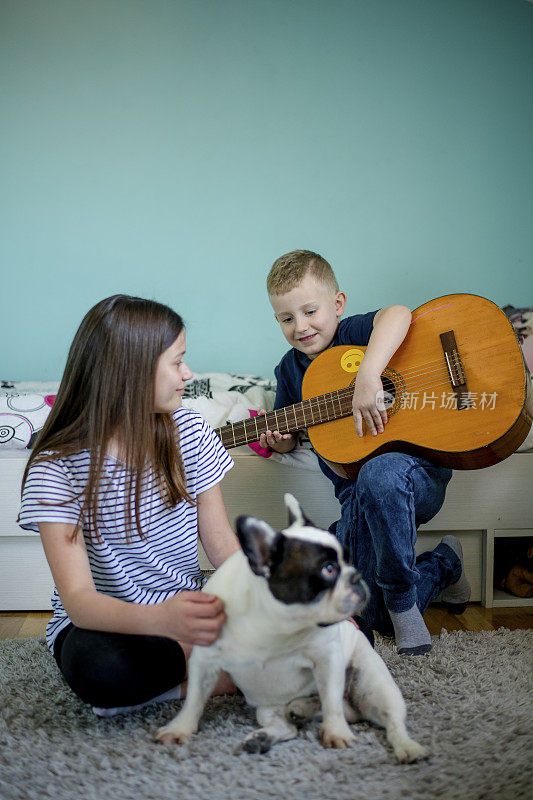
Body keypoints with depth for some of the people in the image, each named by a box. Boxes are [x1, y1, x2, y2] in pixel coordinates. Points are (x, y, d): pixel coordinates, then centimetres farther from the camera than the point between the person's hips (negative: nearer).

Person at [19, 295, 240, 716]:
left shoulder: (188, 430, -4)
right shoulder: (57, 467, -17)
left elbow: (221, 540, -3)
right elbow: (77, 598, -26)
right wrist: (159, 620, -46)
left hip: (185, 607, 3)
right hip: (106, 621, -3)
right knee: (97, 667, -38)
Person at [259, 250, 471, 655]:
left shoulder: (354, 332, -7)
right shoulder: (290, 369, 11)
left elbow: (398, 314, -29)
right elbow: (291, 433, 21)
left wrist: (368, 378, -40)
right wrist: (280, 440, -2)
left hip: (419, 470, -6)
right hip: (358, 494, 6)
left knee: (379, 475, -43)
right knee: (372, 615, -5)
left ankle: (401, 595, -17)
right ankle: (443, 565, 25)